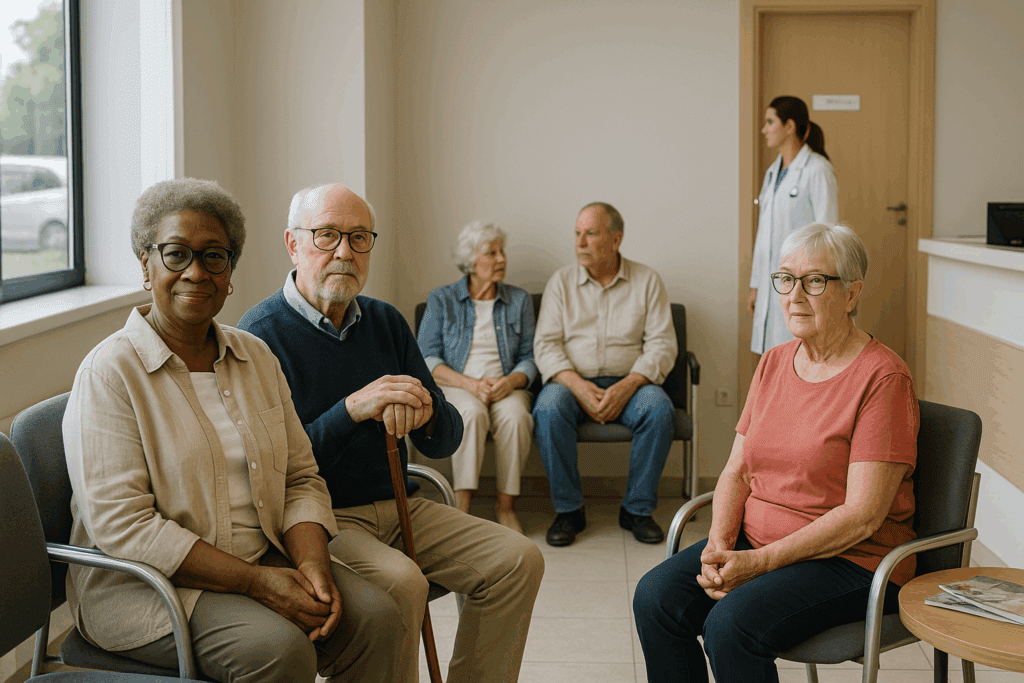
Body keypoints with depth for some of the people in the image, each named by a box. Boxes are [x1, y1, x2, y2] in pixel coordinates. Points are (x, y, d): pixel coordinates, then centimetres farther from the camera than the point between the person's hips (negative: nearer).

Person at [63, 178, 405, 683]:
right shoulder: (110, 371, -11)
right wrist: (257, 582, -22)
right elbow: (122, 527, -18)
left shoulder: (255, 356, 9)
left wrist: (312, 563, -12)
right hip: (141, 583, -5)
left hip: (264, 560, 6)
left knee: (376, 617, -17)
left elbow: (301, 478, 9)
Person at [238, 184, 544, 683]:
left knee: (518, 560, -7)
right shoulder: (261, 333, -10)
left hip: (395, 507, 6)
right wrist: (352, 409, -26)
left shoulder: (385, 321, 9)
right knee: (399, 581, -33)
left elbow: (445, 442, 8)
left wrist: (426, 414, -15)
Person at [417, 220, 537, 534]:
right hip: (455, 387, -1)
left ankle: (506, 504, -23)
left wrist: (511, 381, -14)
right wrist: (470, 384, -17)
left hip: (506, 387, 2)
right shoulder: (441, 300, 8)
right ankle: (462, 504, -34)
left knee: (515, 414, -34)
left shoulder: (520, 300, 14)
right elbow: (427, 359, -1)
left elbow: (529, 358, 10)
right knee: (472, 412, -37)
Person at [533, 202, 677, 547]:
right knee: (548, 409, -32)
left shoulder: (647, 281, 5)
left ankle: (637, 509, -14)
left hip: (629, 382, 0)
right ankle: (568, 509, -17)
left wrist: (627, 387, -19)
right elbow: (545, 344, -1)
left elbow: (662, 344, -2)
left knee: (659, 409, -31)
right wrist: (578, 386, -19)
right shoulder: (561, 281, 7)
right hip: (573, 379, 0)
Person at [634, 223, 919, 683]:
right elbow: (737, 471, 10)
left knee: (731, 624, -29)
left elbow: (863, 515, -18)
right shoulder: (774, 363, 10)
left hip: (849, 559, -6)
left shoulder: (882, 377, -13)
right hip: (754, 541, 7)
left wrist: (761, 562, -21)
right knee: (655, 598, -16)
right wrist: (719, 542, -9)